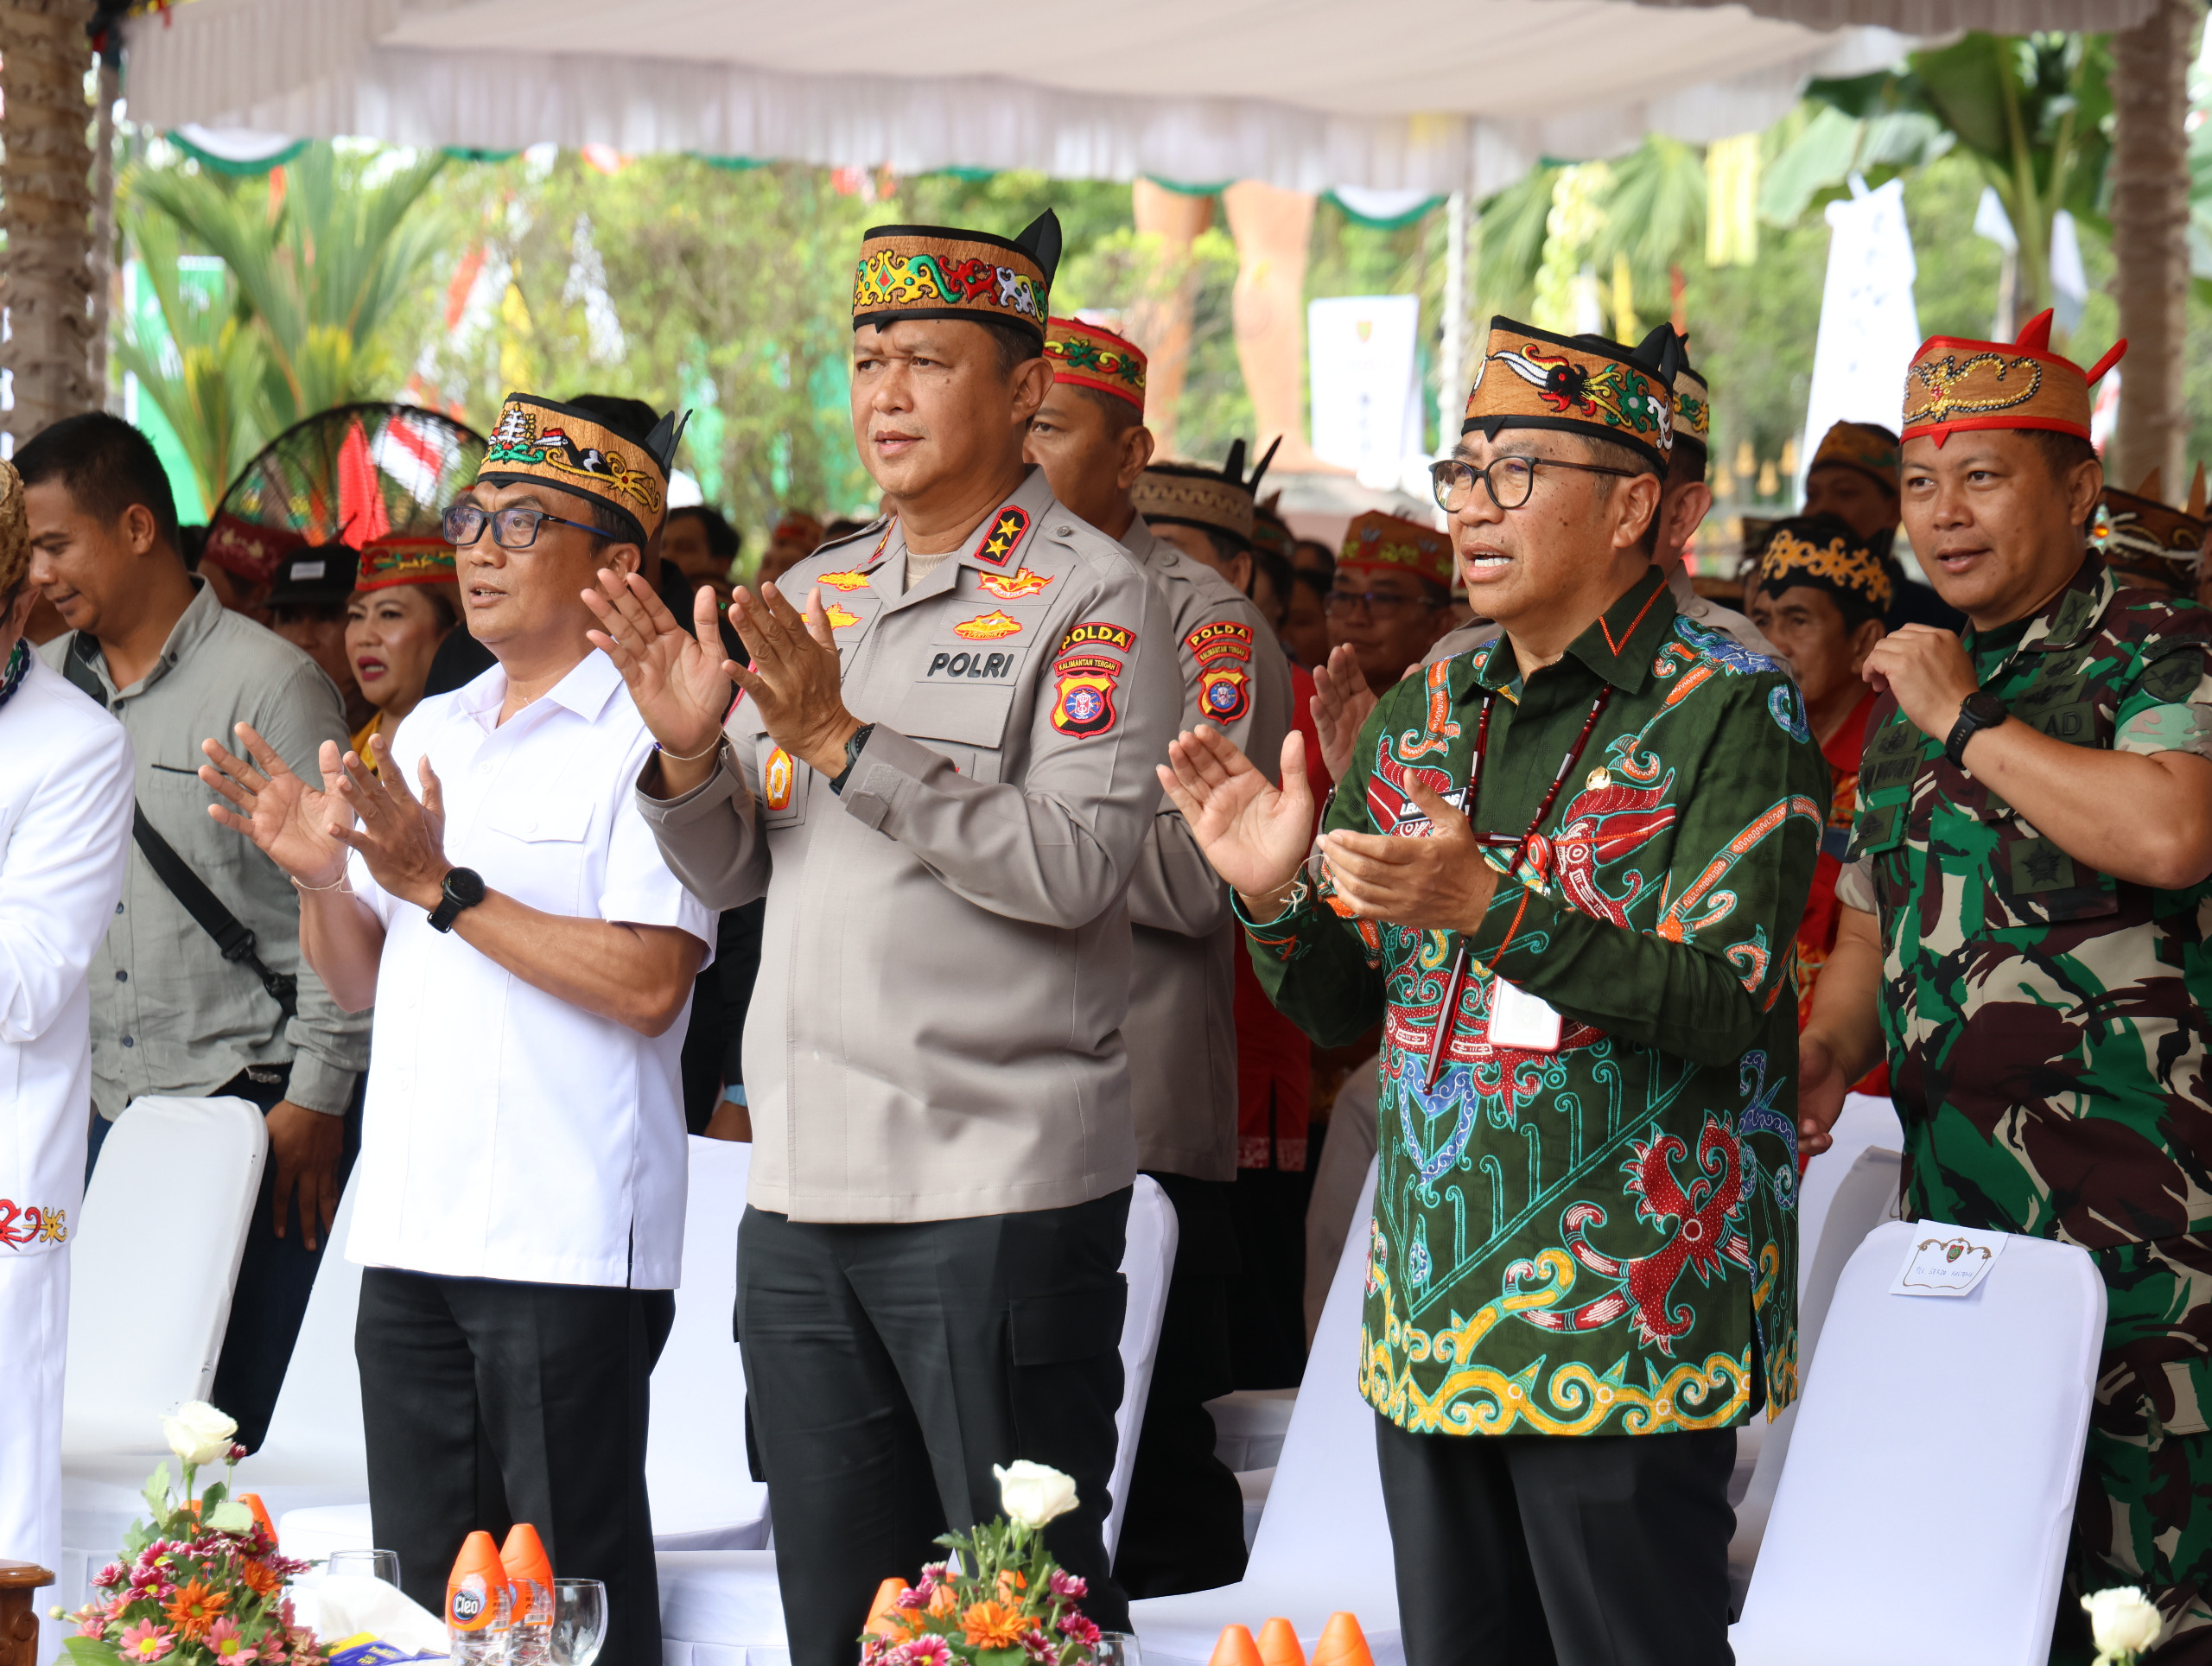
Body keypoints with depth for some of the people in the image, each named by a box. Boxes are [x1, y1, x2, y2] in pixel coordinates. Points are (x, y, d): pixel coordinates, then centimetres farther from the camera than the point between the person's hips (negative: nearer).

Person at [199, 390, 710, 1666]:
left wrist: (446, 890, -16)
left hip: (570, 1240, -7)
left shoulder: (644, 736, -7)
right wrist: (319, 876, 0)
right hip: (412, 1230, 7)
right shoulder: (429, 733, 18)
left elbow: (650, 984, -18)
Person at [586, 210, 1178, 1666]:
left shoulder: (1092, 597, -5)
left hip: (1000, 1185, -6)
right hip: (804, 1184, 7)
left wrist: (845, 742, -19)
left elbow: (1073, 866, -18)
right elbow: (730, 877, 16)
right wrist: (691, 753, -4)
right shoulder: (812, 597, 15)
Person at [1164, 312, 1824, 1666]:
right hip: (1434, 1306, 6)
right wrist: (1276, 897, -5)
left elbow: (1725, 1001, -18)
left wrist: (1491, 908, -29)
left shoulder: (1731, 712, -6)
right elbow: (1346, 1009, 16)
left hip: (1627, 1325, -6)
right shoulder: (1425, 714, 13)